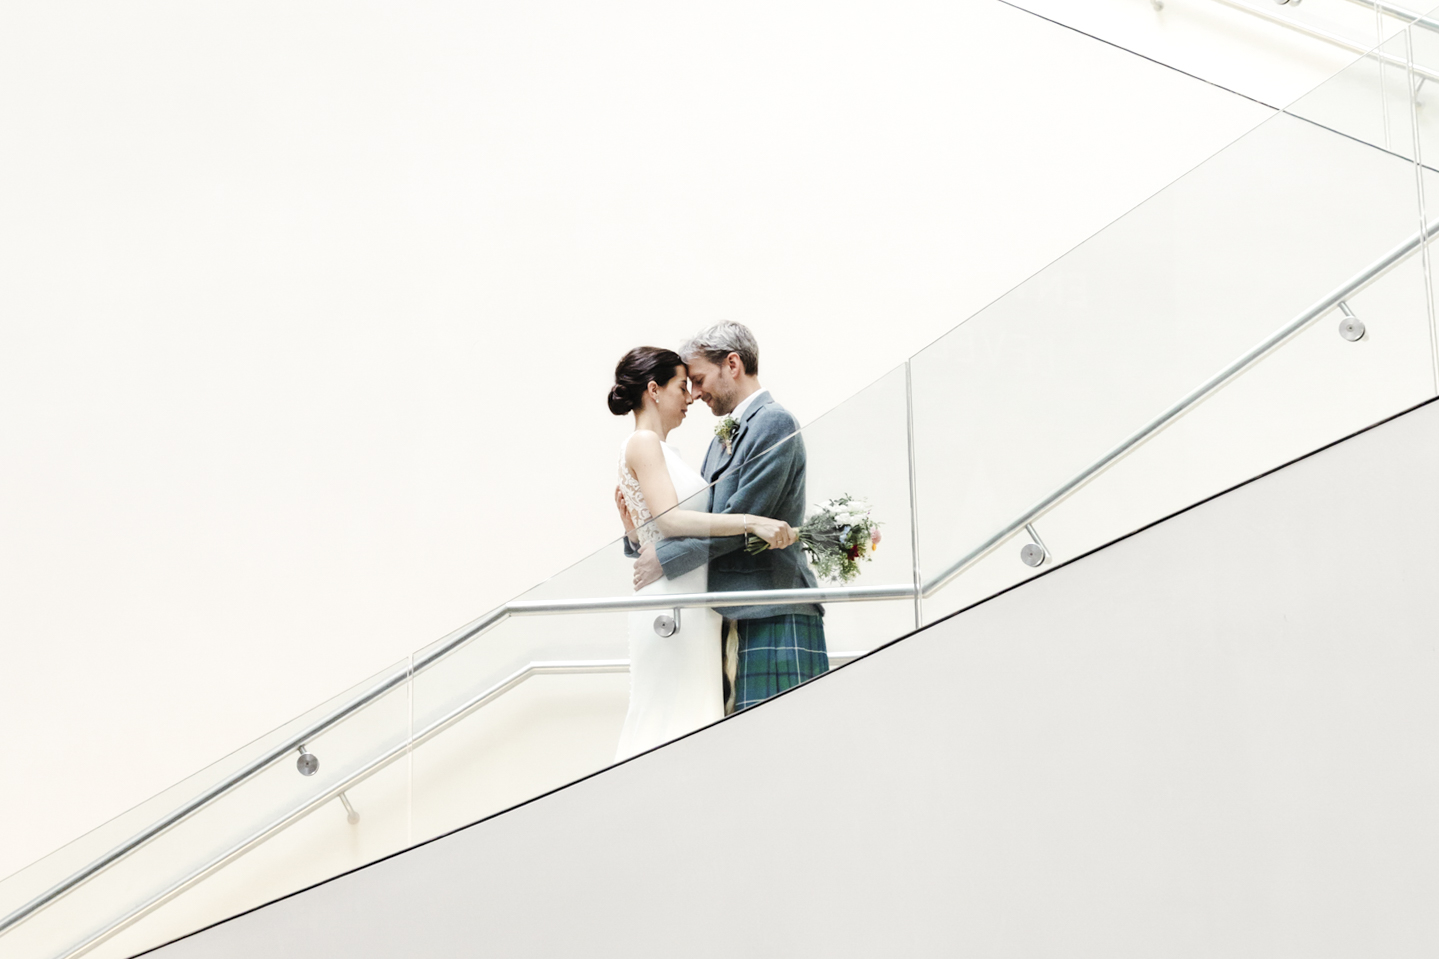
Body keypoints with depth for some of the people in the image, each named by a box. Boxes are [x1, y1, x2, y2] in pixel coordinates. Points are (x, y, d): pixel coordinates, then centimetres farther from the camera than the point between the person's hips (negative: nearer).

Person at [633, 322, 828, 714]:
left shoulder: (774, 424, -7)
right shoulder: (723, 436, 22)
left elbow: (743, 519, -15)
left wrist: (666, 556, -12)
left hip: (772, 619, -9)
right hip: (731, 618, 9)